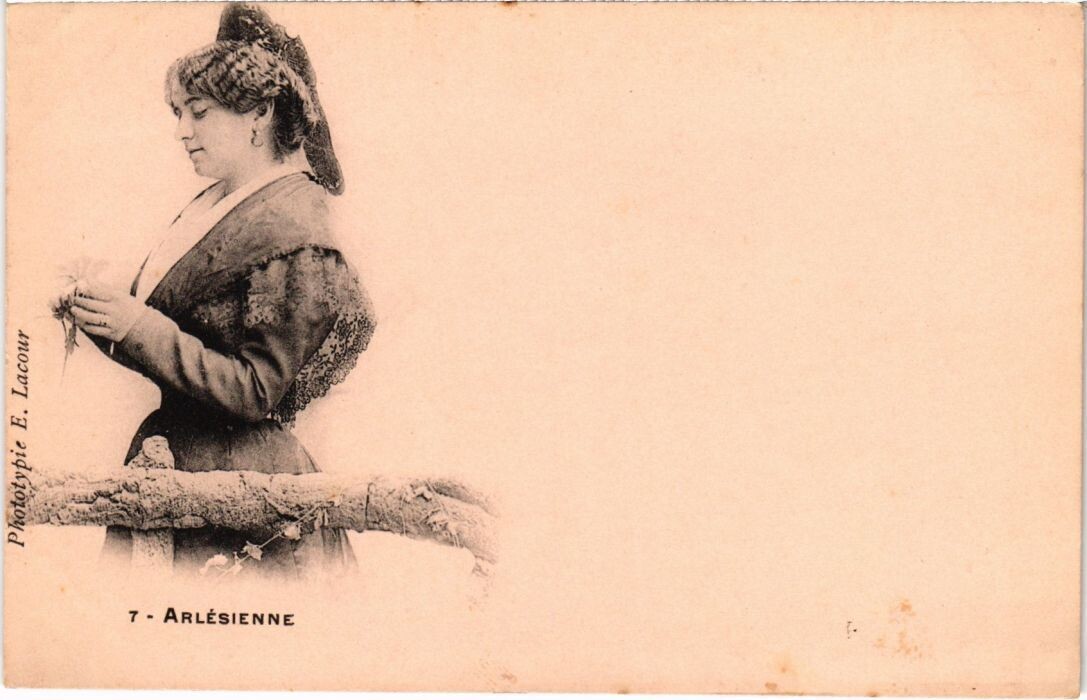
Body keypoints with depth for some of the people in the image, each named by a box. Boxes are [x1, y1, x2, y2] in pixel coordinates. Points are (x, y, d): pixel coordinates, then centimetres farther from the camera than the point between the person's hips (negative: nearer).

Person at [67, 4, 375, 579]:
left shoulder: (293, 234, -18)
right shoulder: (216, 202, 10)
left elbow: (256, 391, -20)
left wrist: (139, 329, -21)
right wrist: (104, 315, -1)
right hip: (175, 456, 9)